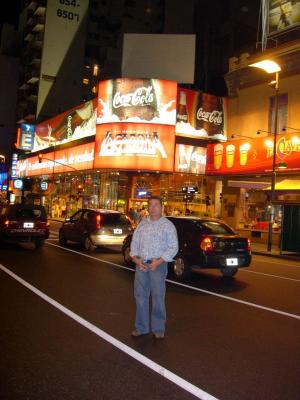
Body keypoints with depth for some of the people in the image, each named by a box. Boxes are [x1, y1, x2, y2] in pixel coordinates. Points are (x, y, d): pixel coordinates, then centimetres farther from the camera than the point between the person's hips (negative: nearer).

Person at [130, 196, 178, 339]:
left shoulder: (168, 225, -1)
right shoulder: (142, 223, 11)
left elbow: (173, 247, -6)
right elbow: (134, 242, 13)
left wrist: (158, 262, -15)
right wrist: (136, 259, -4)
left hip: (158, 265, -4)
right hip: (141, 264, 4)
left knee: (158, 297, 0)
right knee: (140, 296, 8)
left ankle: (159, 329, 13)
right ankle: (141, 327, 21)